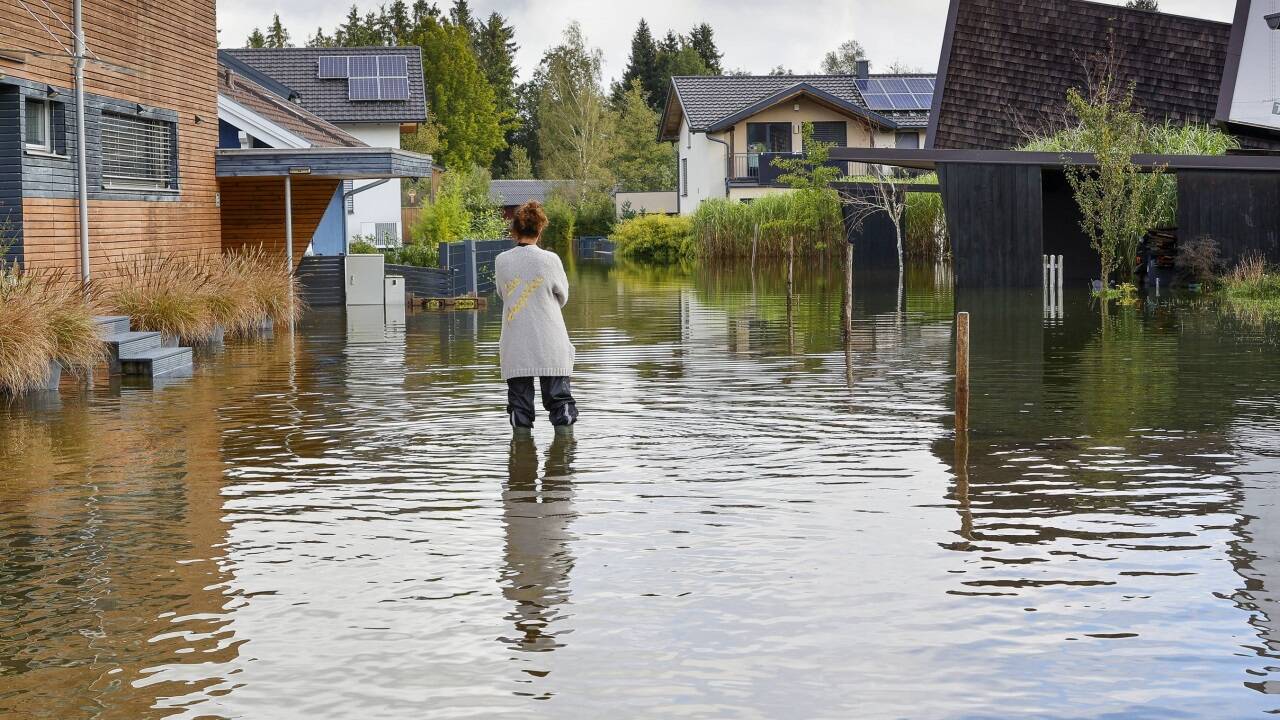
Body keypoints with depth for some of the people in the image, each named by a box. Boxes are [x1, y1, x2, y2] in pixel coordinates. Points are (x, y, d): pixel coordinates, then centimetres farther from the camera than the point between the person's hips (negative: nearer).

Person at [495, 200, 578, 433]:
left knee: (519, 400, 8)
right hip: (550, 346, -1)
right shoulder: (550, 260, -8)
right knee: (559, 397, 6)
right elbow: (563, 296, 5)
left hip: (515, 349, 1)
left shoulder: (501, 261, -4)